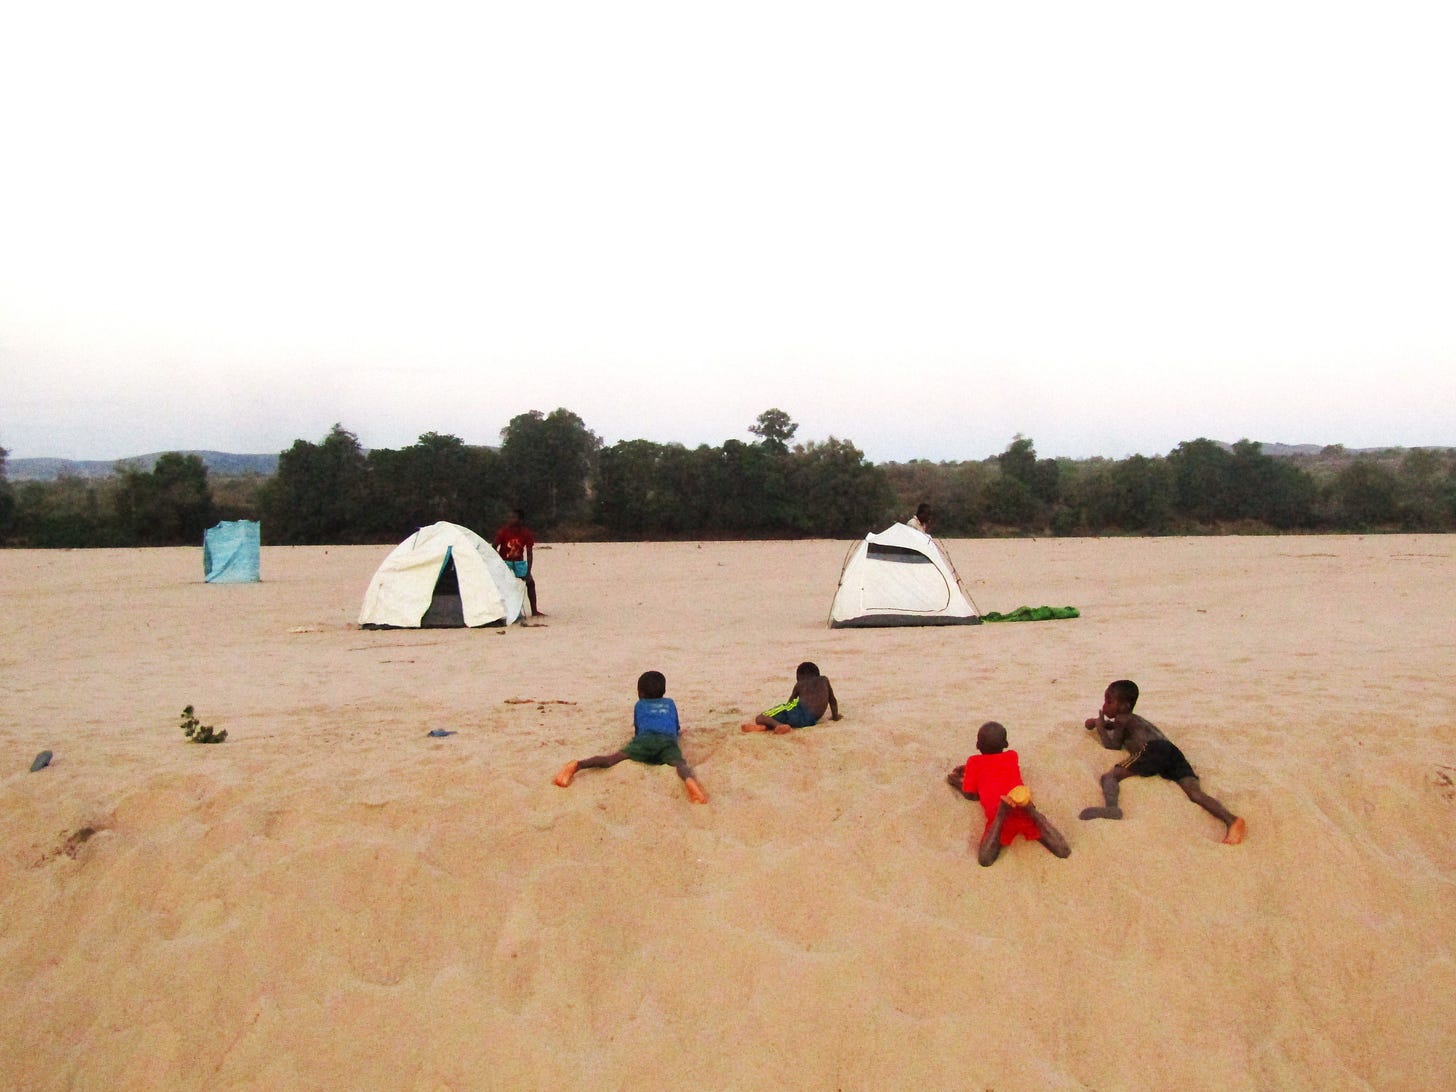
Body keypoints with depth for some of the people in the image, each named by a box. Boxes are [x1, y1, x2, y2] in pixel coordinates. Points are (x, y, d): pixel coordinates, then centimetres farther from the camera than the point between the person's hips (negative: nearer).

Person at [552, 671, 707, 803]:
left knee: (613, 759, -18)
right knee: (679, 763, -28)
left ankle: (577, 765, -45)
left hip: (644, 738, 0)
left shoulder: (639, 705, 35)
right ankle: (690, 780, -66)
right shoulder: (670, 703, 38)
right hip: (667, 740, 0)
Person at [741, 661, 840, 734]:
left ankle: (778, 725, -41)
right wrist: (835, 716, 44)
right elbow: (833, 701, 29)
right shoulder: (824, 680, 27)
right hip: (811, 721, 4)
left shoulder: (799, 684, 21)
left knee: (759, 718, -5)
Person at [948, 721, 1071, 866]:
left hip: (997, 810, -2)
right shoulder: (1012, 756, 29)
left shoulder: (974, 762, 21)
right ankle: (1031, 811, -25)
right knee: (1063, 852, -3)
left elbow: (970, 794, 22)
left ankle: (1001, 815, -31)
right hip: (1023, 808, 2)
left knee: (985, 860, -14)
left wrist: (958, 784, 40)